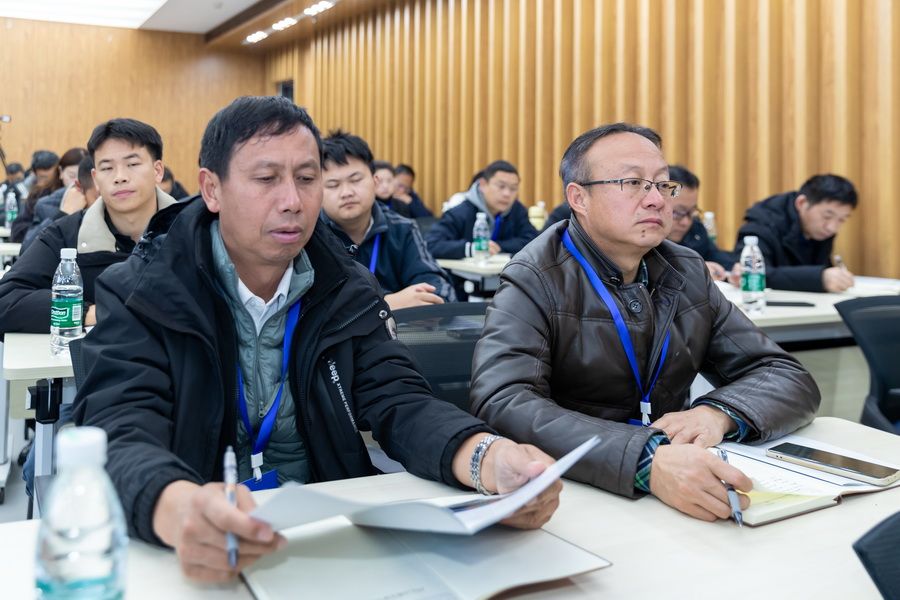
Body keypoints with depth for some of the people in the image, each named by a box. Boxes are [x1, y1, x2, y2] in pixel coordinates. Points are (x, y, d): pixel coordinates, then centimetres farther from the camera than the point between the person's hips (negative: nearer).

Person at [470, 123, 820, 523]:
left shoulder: (687, 274, 6)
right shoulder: (534, 283, -10)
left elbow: (790, 380, 5)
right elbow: (503, 405, -25)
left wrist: (718, 413, -17)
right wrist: (646, 461, -37)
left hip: (679, 504, 4)